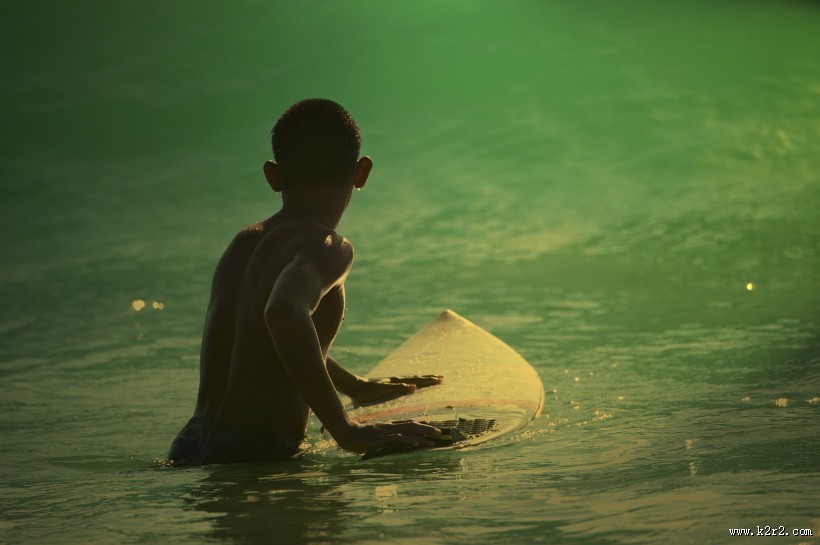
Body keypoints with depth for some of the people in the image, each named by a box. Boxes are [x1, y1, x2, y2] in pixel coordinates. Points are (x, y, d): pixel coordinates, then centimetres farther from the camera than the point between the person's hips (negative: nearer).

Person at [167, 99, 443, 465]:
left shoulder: (245, 243, 18)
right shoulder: (328, 248, -9)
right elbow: (284, 312, -32)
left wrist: (355, 386, 47)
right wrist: (346, 431, -26)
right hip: (252, 453, -8)